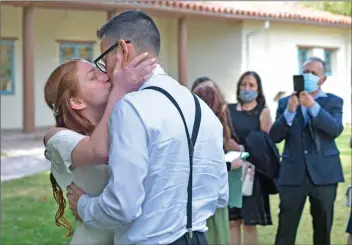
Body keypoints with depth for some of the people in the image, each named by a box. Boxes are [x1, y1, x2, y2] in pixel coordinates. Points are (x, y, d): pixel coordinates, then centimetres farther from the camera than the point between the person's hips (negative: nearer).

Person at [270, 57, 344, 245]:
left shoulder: (333, 102, 7)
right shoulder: (286, 102, 9)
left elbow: (336, 129, -12)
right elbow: (274, 137, -1)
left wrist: (313, 106, -22)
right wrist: (290, 111, -15)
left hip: (323, 173, 0)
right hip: (293, 174, 0)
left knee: (323, 229, 10)